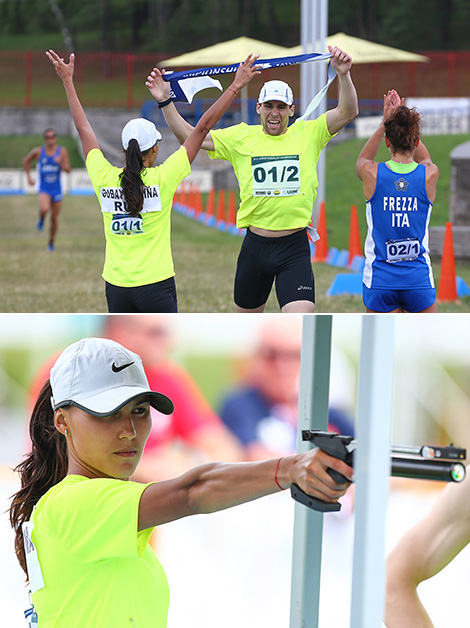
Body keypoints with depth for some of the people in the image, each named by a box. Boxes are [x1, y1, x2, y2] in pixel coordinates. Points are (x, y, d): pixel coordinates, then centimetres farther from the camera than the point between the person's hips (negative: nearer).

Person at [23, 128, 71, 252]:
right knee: (44, 209, -31)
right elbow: (26, 161, 12)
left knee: (54, 218, 10)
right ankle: (41, 219, 6)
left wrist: (61, 162, -26)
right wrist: (29, 177, 5)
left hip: (57, 189, 2)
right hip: (44, 188, -2)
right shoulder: (38, 151, -6)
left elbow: (68, 169, -7)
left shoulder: (62, 151, -4)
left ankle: (51, 242, 29)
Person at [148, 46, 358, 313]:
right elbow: (189, 136, 6)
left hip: (295, 250, -2)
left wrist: (344, 75, -23)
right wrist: (165, 102, -4)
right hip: (255, 246, 2)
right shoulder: (241, 138, 5)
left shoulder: (308, 134, 2)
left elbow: (347, 112, -8)